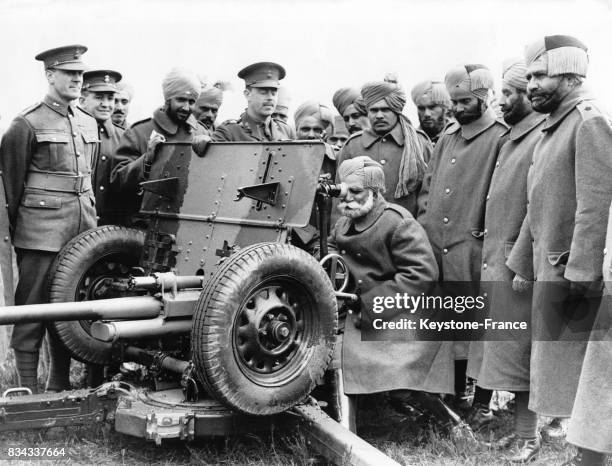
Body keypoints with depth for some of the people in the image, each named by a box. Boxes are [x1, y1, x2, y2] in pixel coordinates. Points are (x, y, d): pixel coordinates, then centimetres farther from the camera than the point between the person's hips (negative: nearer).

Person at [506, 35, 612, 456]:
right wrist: (522, 264, 20)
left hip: (573, 271, -9)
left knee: (567, 370, -3)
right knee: (548, 368, 14)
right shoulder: (553, 127, 16)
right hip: (548, 271, 9)